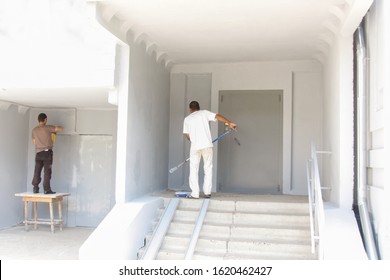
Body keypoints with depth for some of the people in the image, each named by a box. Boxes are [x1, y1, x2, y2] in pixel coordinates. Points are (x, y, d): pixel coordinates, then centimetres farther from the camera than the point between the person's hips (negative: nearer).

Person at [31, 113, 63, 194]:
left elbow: (34, 142, 17)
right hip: (47, 152, -4)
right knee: (47, 172, -3)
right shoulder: (48, 128, -6)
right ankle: (47, 189, -5)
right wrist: (56, 127, 16)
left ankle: (35, 188, 9)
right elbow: (60, 128, -6)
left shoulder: (34, 130, 9)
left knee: (37, 172, 8)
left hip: (38, 153, 5)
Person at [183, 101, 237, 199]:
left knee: (194, 170, 8)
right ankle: (207, 192, 9)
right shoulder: (204, 113, 9)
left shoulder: (187, 119, 14)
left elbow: (187, 135, 12)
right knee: (208, 168, 10)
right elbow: (217, 116, -4)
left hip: (195, 146, 1)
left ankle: (194, 193, 4)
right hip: (207, 145, -1)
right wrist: (229, 123, -7)